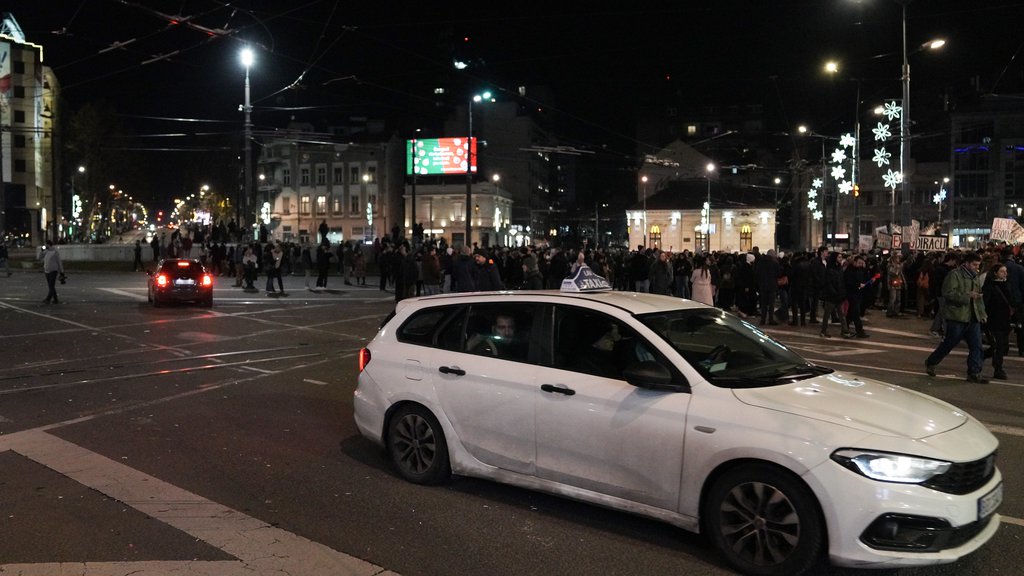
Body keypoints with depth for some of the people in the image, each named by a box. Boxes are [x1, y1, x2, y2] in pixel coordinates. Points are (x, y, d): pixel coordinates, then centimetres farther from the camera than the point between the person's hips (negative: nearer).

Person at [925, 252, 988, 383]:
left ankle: (974, 373, 5)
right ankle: (930, 362, 21)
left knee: (976, 345, 0)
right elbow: (948, 293, -20)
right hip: (957, 317, -7)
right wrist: (968, 295, -24)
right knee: (949, 343, 2)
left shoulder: (974, 277, 17)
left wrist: (982, 313, 18)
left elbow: (978, 297, 25)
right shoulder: (954, 275, -9)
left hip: (973, 318, 7)